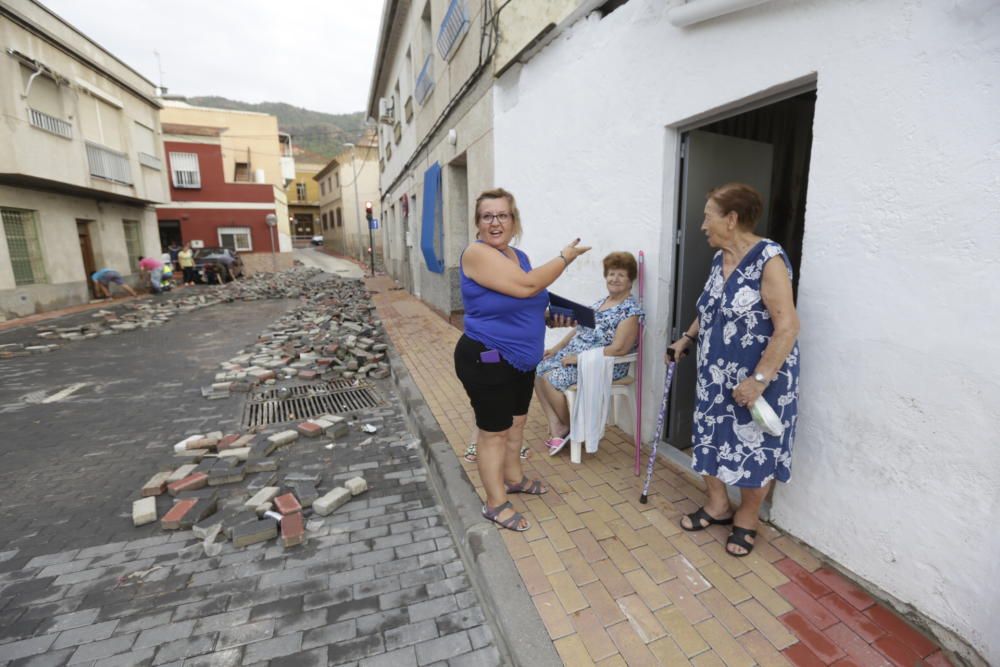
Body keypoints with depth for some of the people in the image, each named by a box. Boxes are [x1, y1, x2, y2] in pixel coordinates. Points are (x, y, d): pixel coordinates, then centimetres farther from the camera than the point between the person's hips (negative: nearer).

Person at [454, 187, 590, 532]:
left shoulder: (519, 256, 7)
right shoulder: (477, 253, -19)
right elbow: (525, 286, -29)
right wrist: (566, 257, -17)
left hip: (520, 359, 9)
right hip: (486, 361, -8)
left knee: (516, 422, 22)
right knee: (494, 431, 4)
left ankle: (513, 478, 43)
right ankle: (495, 503, 23)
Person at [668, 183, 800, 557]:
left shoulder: (769, 259, -19)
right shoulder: (720, 258, 5)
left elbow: (787, 327, -24)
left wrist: (759, 379, -26)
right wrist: (687, 338, 13)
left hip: (758, 377, -7)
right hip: (717, 374, 8)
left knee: (755, 448, 10)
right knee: (712, 438, 16)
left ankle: (746, 518, 33)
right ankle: (717, 506, 38)